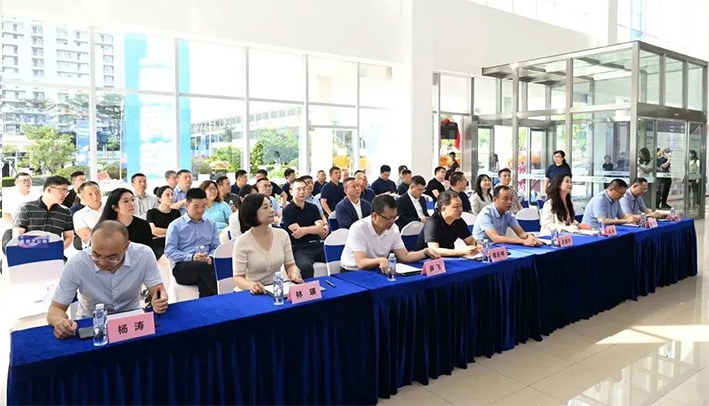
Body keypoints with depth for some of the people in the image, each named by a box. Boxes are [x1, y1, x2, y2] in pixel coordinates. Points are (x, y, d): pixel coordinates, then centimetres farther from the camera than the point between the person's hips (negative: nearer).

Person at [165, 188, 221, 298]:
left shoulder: (211, 224, 19)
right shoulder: (175, 225, 7)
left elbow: (216, 247, 14)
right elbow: (169, 252, -2)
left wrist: (210, 257, -10)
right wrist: (191, 257, -17)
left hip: (205, 265, 3)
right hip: (182, 267, -3)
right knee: (202, 265, -38)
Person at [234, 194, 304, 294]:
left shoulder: (282, 235, 2)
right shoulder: (242, 242, -9)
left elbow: (290, 265, 10)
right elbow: (238, 277, -8)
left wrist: (294, 274, -12)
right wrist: (251, 285, -28)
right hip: (255, 293, -2)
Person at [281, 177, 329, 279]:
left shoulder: (313, 207, 17)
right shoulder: (287, 210, 2)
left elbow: (320, 228, 4)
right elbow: (296, 233, -9)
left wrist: (304, 230, -10)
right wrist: (314, 229, -6)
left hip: (317, 245, 5)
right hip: (299, 248, -5)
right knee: (306, 267, -38)